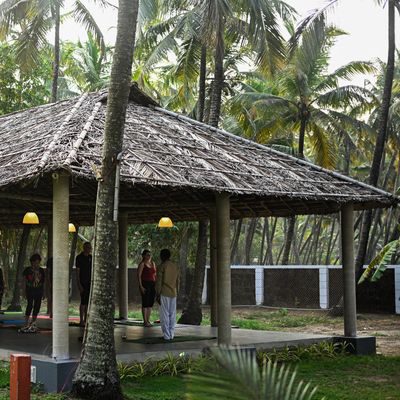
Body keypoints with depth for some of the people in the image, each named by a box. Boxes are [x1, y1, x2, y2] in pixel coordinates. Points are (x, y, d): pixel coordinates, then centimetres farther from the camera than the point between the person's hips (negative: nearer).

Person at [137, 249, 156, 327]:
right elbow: (139, 276, -10)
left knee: (151, 303, 7)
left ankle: (148, 320, 15)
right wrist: (141, 286, -17)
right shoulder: (142, 264, -6)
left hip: (152, 284, 7)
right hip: (145, 284, -7)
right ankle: (145, 321, 0)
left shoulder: (152, 263, 14)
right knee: (145, 303, -4)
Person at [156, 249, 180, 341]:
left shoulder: (162, 266, -9)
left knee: (164, 315, -2)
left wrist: (157, 295, -7)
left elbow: (159, 282, -11)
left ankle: (166, 335, -2)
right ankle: (171, 334, 10)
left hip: (164, 294, -6)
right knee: (172, 315, 9)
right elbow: (177, 281, 13)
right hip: (173, 294, 6)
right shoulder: (176, 266, 9)